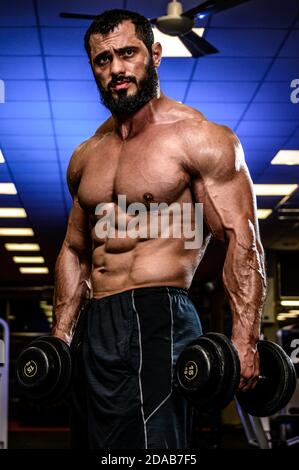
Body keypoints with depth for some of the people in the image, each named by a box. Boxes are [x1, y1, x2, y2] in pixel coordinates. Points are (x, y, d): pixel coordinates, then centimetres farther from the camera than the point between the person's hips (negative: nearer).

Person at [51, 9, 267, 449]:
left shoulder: (201, 139, -3)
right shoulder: (86, 156, 16)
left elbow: (242, 239, -11)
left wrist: (244, 339, -21)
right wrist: (60, 338, 17)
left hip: (158, 319, -7)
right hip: (96, 330, 7)